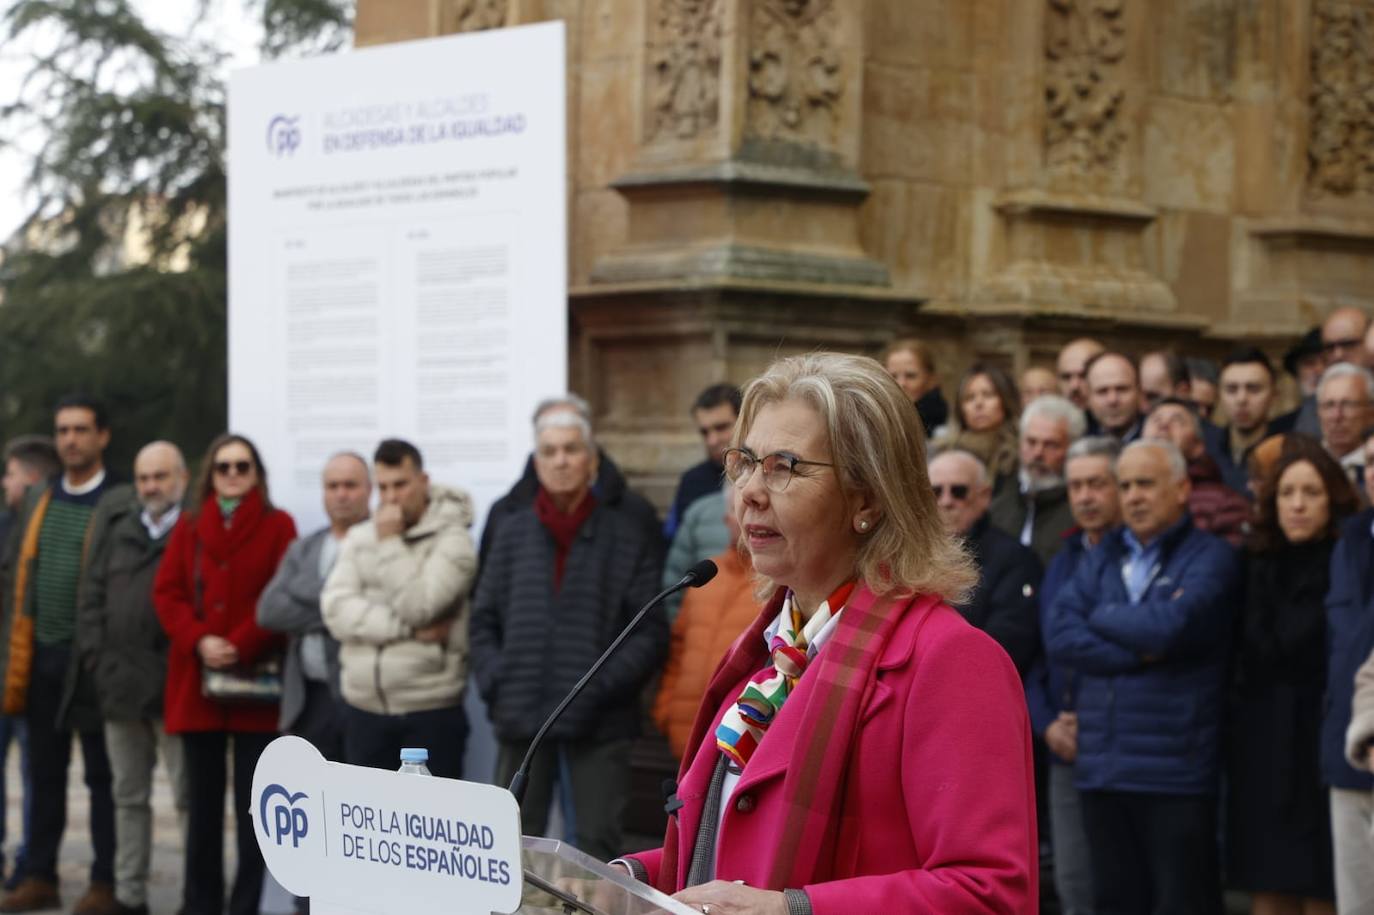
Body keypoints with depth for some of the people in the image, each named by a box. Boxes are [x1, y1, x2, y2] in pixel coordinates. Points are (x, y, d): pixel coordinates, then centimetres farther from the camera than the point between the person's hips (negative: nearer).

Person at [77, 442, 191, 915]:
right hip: (119, 686, 6)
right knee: (128, 796, 13)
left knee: (188, 795, -2)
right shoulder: (115, 527, 14)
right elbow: (93, 596, 12)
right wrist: (97, 657, 2)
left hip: (174, 687, -6)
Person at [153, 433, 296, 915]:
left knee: (252, 802, -1)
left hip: (256, 681, -3)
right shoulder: (189, 525, 12)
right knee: (202, 799, 8)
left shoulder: (278, 526, 2)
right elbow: (167, 592, 6)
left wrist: (241, 647, -16)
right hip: (196, 680, 3)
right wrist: (198, 640, -10)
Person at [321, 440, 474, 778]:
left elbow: (418, 607, -17)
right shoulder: (359, 538, 8)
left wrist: (390, 544, -13)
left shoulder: (451, 538, -6)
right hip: (363, 708, 5)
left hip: (430, 710, -4)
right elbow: (337, 610, -5)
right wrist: (410, 631, -14)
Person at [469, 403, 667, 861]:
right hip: (521, 719, 3)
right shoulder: (513, 532, 11)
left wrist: (602, 687, -14)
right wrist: (495, 681, -3)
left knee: (596, 840, 0)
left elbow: (651, 632, -3)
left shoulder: (628, 535, 1)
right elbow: (484, 621, 13)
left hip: (599, 722, -3)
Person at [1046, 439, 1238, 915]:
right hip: (1102, 766, 5)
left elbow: (1170, 625, -18)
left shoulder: (1209, 558, -1)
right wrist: (1137, 653, -11)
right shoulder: (1102, 558, 15)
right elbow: (1059, 637, 2)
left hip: (1176, 769, -5)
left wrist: (1101, 618, 0)